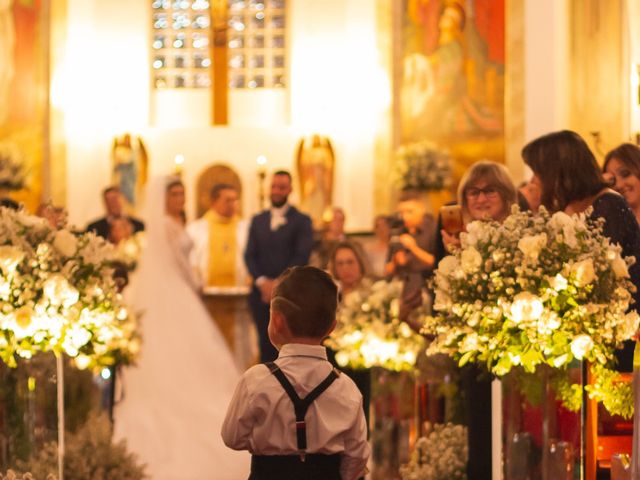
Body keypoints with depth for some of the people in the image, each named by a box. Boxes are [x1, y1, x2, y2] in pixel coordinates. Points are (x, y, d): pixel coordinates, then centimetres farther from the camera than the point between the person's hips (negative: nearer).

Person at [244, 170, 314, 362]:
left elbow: (302, 257, -6)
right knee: (266, 345, 1)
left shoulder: (301, 221, 4)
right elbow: (249, 255, 9)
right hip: (262, 293, 3)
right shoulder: (258, 220, 16)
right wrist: (262, 281, -8)